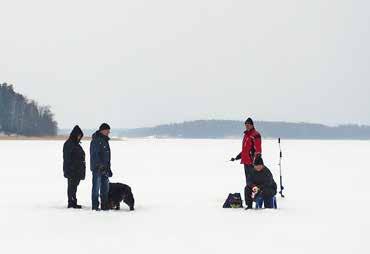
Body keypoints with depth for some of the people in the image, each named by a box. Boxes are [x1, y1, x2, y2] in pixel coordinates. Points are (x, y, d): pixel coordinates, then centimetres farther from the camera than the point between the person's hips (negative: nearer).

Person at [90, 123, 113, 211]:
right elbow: (94, 154, -19)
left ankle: (105, 206, 17)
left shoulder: (105, 140, 17)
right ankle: (95, 206, 0)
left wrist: (108, 169, 21)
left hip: (104, 168, 9)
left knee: (105, 187, 11)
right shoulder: (96, 140, -12)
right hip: (97, 168, -9)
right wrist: (100, 166, -24)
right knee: (96, 187, -4)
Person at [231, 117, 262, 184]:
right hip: (246, 162, 9)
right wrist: (236, 158, 28)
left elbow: (258, 149, -15)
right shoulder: (246, 135, 20)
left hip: (252, 162, -9)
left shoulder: (255, 135, -8)